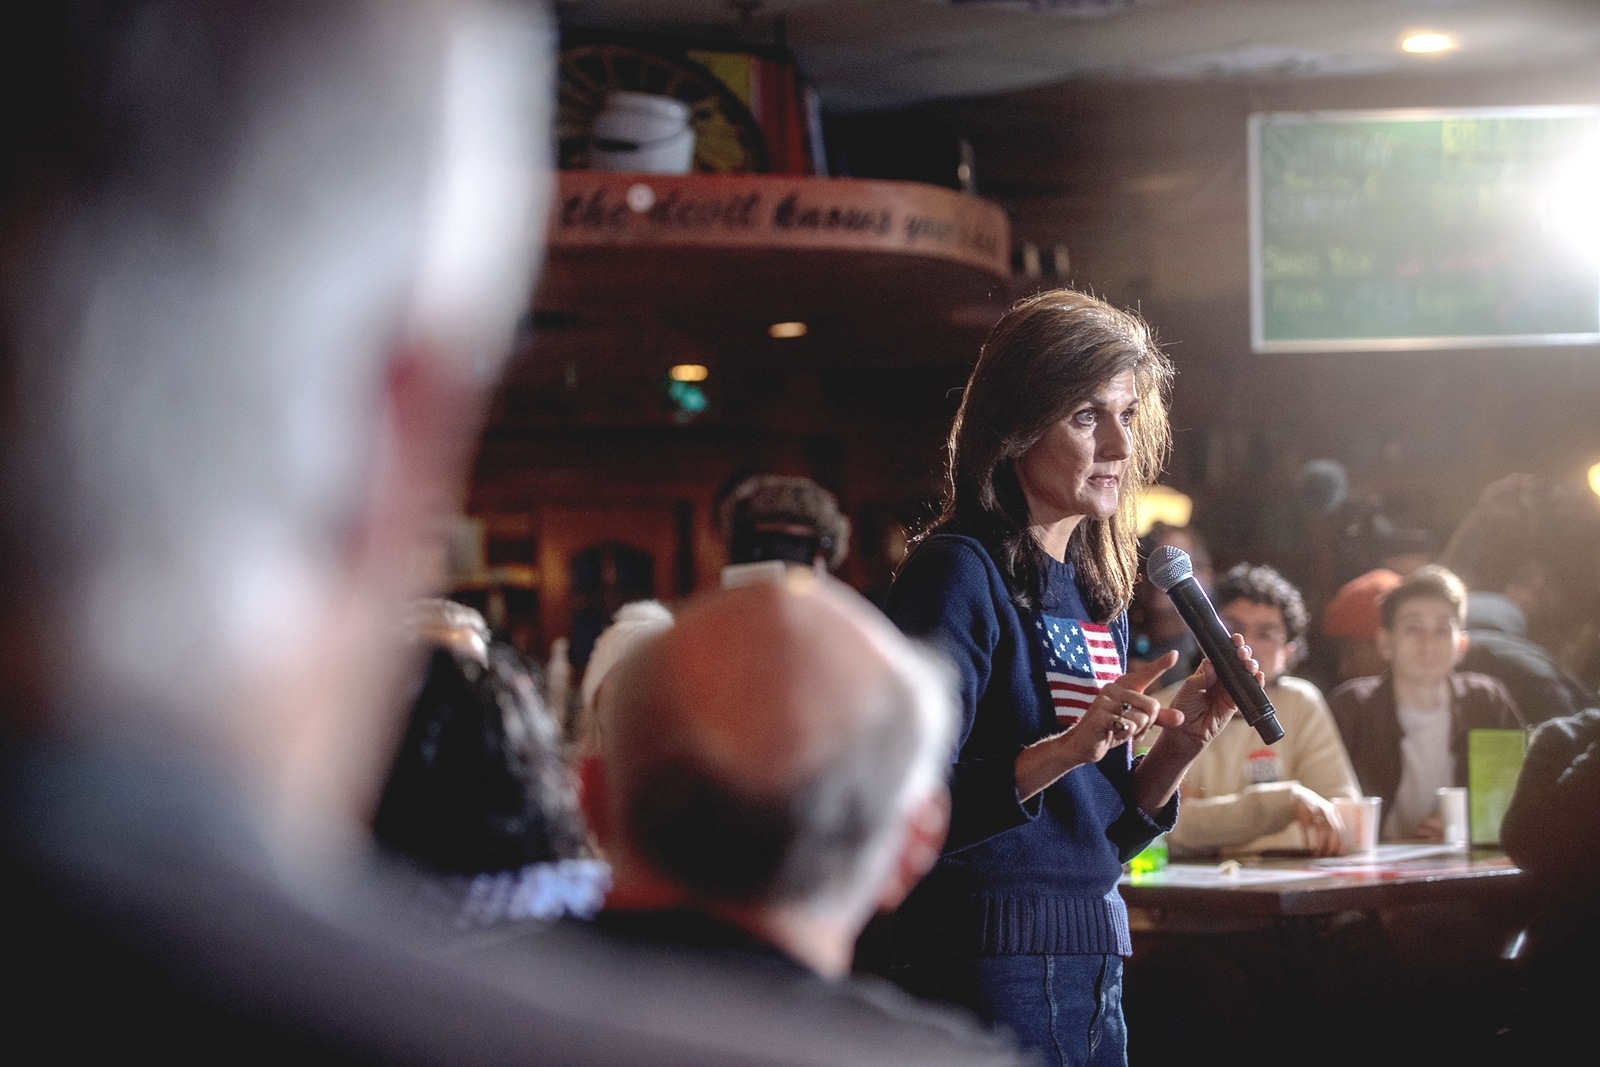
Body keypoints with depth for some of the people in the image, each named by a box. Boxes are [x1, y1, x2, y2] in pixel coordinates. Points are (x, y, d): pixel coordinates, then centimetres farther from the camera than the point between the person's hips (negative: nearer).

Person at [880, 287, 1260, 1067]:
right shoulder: (960, 572, -10)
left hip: (1093, 971, 8)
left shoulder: (1095, 593, 12)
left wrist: (1179, 745, 1)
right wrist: (1060, 752, -30)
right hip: (992, 966, -8)